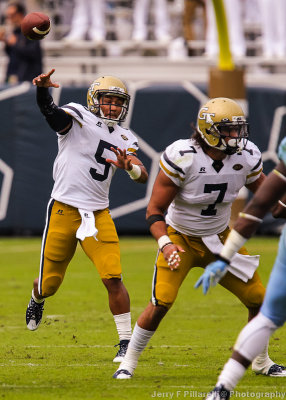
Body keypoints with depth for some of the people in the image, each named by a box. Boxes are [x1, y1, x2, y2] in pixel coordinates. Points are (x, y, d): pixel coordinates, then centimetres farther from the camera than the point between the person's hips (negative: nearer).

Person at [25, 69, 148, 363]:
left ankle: (126, 342, -2)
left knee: (113, 279, -10)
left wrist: (129, 167, -25)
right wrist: (43, 89, -50)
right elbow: (51, 113, -28)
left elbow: (142, 177, -1)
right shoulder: (78, 118, -5)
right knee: (50, 283, 8)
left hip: (98, 214, 3)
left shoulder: (123, 139, 10)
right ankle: (37, 300, 45)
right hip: (64, 209, -3)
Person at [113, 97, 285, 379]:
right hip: (181, 238, -4)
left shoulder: (246, 157, -12)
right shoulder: (182, 158, -25)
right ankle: (129, 362, 0)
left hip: (220, 239, 4)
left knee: (259, 299, 0)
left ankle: (261, 362, 25)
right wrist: (165, 243, -35)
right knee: (160, 303, -20)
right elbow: (154, 210, -19)